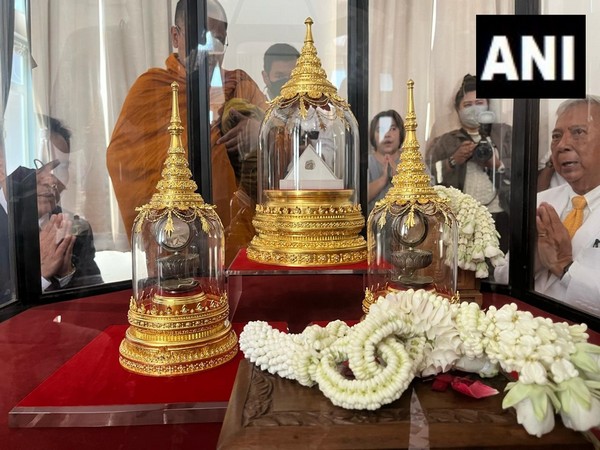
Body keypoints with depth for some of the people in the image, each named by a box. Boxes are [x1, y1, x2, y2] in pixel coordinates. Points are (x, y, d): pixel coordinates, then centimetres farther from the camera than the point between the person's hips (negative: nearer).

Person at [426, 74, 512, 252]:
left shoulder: (505, 132, 14)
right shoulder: (445, 141, 11)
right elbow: (428, 174, -1)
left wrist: (497, 164, -10)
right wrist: (453, 161, -13)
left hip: (500, 218, 1)